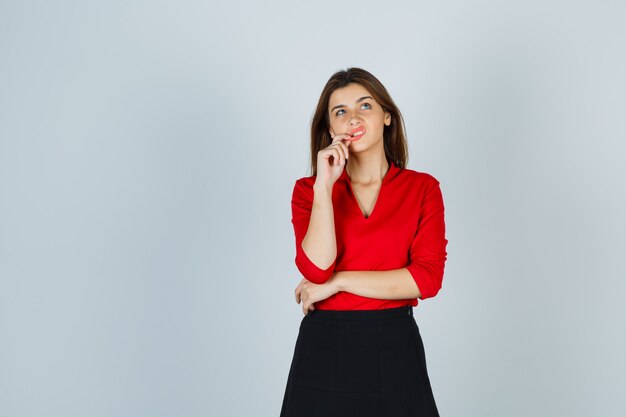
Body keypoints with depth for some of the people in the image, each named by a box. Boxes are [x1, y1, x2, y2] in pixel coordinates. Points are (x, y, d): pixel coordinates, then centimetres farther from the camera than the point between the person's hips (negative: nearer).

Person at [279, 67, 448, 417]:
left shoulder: (423, 188, 0)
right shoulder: (309, 189, 1)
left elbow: (428, 278, -11)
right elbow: (317, 270, -13)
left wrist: (337, 282, -12)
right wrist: (325, 186, -16)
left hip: (396, 348, 0)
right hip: (324, 348, 0)